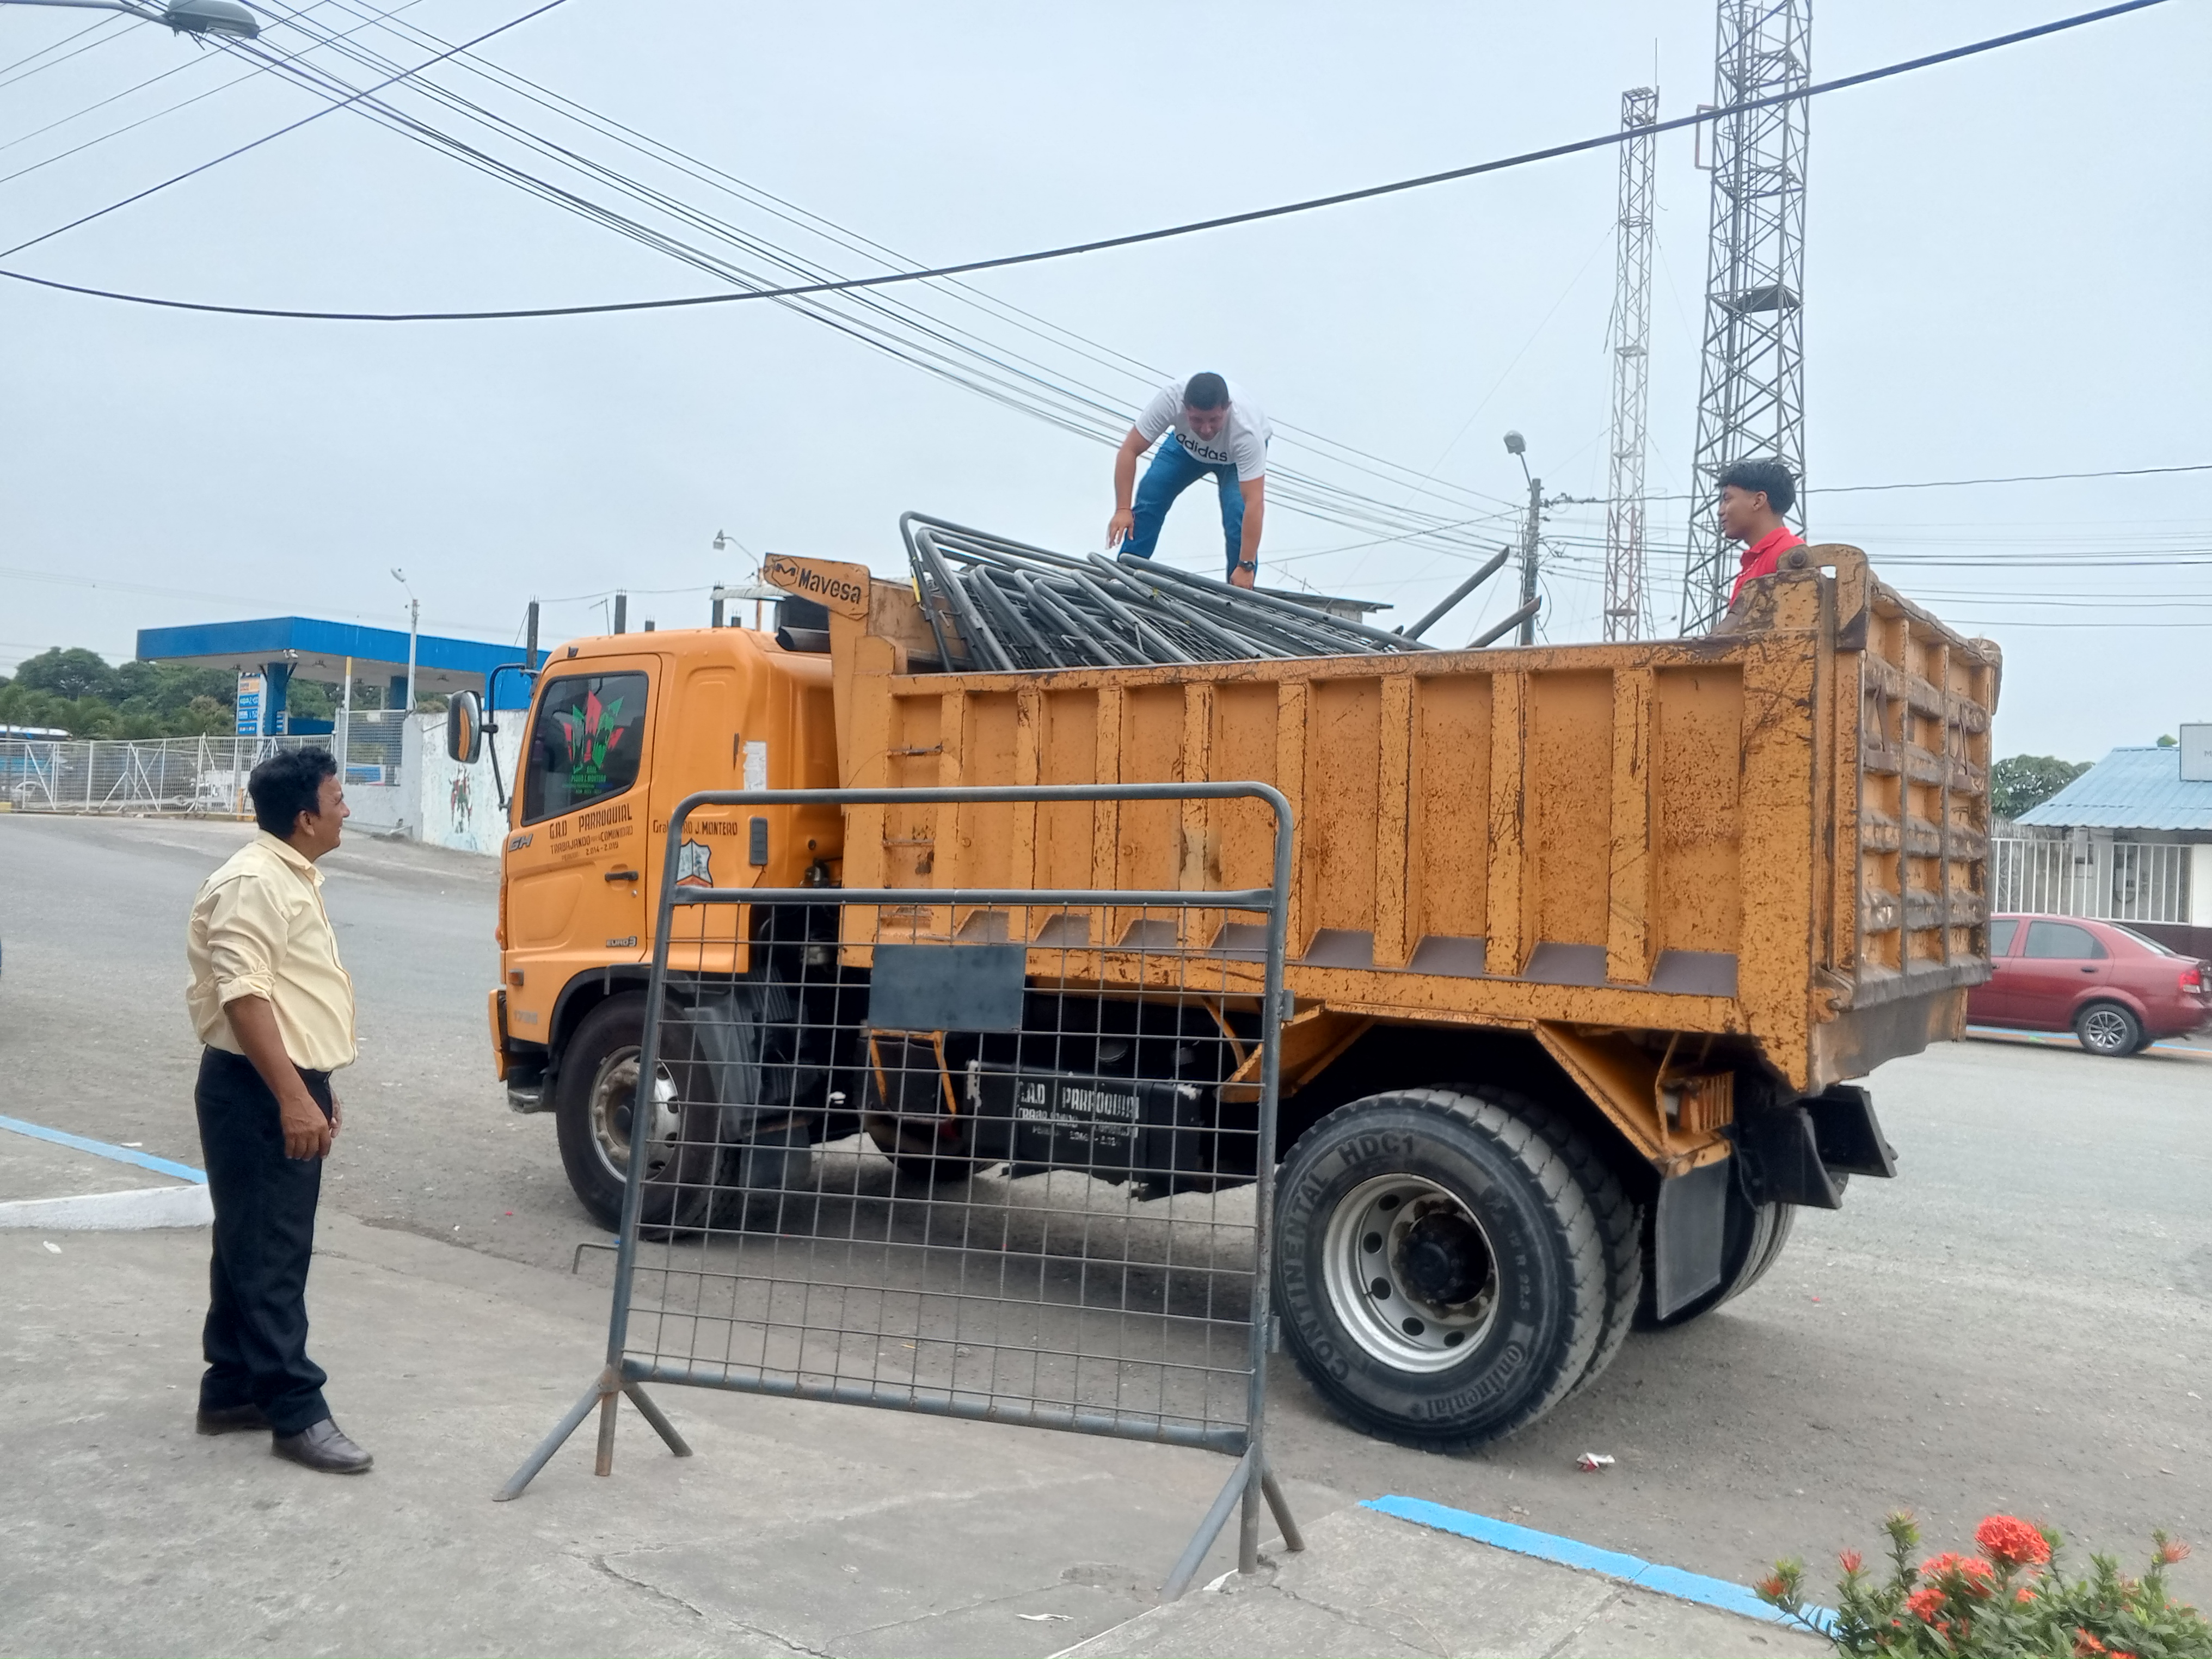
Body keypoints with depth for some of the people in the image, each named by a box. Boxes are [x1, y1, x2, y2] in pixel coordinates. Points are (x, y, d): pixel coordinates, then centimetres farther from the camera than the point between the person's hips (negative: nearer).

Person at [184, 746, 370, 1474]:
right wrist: (292, 1098, -27)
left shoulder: (295, 878, 15)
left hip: (287, 1085, 10)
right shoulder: (254, 883, -18)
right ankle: (295, 1413, 0)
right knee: (269, 1256, -5)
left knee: (256, 1249, 16)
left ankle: (232, 1391, 26)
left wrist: (316, 1089, 24)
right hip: (257, 1092, -10)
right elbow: (243, 997, -25)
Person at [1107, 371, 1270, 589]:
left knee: (1237, 515, -23)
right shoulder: (1170, 399, -39)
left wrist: (1246, 566, -47)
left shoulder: (1246, 430, -44)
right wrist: (1123, 509, -37)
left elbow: (1254, 503, -44)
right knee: (1150, 492, -14)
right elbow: (1130, 450, -30)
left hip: (1237, 456, -2)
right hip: (1187, 445, 3)